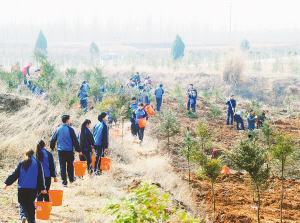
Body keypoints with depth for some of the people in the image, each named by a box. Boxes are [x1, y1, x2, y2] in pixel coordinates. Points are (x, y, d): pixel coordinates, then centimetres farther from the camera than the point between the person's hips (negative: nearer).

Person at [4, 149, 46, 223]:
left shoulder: (21, 163, 3)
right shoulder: (38, 163, 4)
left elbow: (14, 174, 1)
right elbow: (40, 177, 6)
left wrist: (7, 183, 5)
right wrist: (42, 188, 11)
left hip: (22, 187, 0)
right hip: (33, 188, 0)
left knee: (22, 203, 5)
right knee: (30, 204, 10)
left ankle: (23, 216, -20)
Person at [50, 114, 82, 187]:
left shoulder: (58, 129, 2)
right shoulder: (70, 129, -7)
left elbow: (53, 139, 11)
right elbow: (75, 141, -6)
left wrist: (52, 147, 29)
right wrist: (79, 150, 0)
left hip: (60, 151, 2)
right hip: (69, 150, -2)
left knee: (62, 166, 2)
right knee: (70, 165, 16)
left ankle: (64, 182, -3)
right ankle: (71, 179, 29)